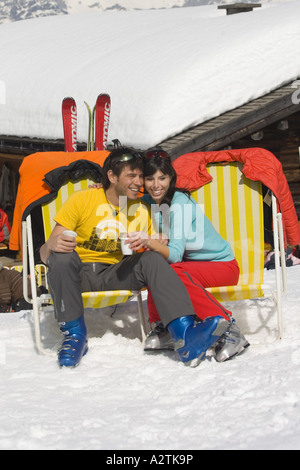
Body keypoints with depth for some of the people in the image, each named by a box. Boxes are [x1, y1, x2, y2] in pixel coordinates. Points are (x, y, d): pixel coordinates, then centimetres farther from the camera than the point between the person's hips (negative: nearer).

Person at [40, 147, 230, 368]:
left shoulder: (143, 210, 7)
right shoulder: (82, 199, -6)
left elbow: (167, 254, 1)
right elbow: (45, 254, -9)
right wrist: (51, 246, -35)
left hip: (115, 274, 3)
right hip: (78, 274, -3)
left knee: (152, 259, -23)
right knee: (62, 255, -34)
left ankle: (185, 335, -40)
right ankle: (74, 335, -27)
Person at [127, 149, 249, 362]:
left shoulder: (180, 203, -22)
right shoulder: (149, 201, -2)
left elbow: (175, 254, -29)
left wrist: (152, 243, -49)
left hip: (223, 265, -6)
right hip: (190, 262, 6)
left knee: (175, 273, -34)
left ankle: (228, 328, -28)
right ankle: (162, 328, -8)